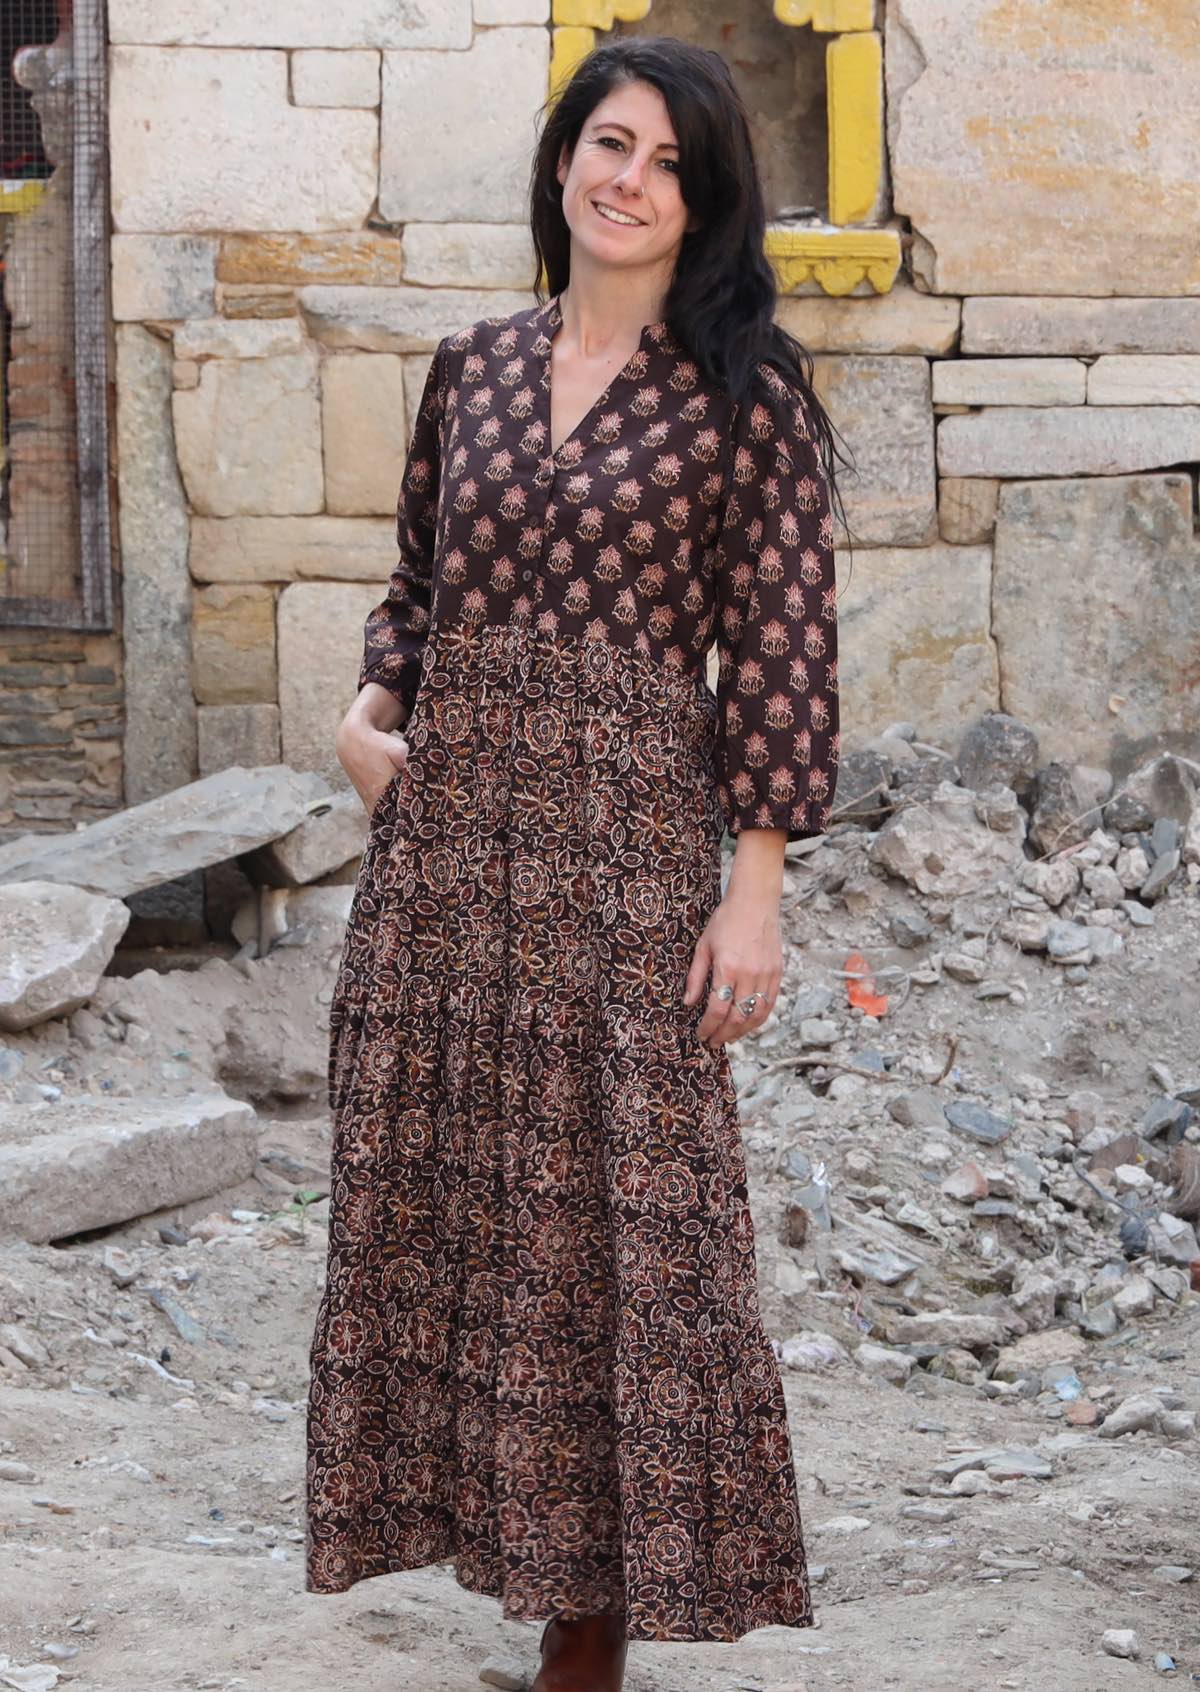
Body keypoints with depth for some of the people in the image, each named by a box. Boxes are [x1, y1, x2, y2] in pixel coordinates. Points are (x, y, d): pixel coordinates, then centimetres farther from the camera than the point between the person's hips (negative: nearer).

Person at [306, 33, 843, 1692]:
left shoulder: (748, 389, -3)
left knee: (620, 1219, -1)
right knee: (437, 1202, 6)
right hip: (444, 827, 5)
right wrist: (370, 706, 2)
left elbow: (783, 650, -5)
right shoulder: (473, 367, 10)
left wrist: (755, 887, -10)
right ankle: (504, 1517, 21)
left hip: (628, 839, -4)